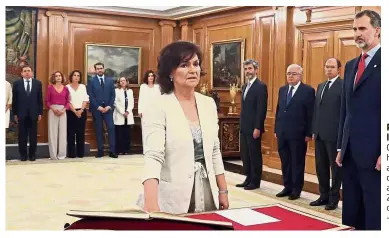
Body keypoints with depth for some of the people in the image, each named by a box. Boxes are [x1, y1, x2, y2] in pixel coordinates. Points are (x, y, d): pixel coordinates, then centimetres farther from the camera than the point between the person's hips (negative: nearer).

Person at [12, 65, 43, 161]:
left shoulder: (38, 83, 4)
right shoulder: (17, 83, 3)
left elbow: (40, 99, 4)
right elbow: (14, 100, 3)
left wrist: (40, 113, 0)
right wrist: (15, 113, -1)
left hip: (33, 114, 0)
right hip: (21, 114, 0)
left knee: (33, 135, 5)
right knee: (22, 136, 5)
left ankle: (32, 154, 15)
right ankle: (23, 154, 14)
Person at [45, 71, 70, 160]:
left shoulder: (65, 88, 8)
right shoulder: (50, 87, 2)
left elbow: (67, 101, 8)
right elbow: (47, 101, 1)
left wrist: (63, 110, -8)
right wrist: (53, 109, -13)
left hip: (63, 111, 2)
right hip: (52, 111, -2)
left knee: (62, 132, 2)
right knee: (53, 132, -1)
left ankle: (61, 154, 9)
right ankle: (53, 154, 4)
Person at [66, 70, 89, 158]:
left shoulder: (83, 86, 10)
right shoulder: (67, 87, 2)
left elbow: (85, 99, 4)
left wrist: (81, 110, -10)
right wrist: (75, 111, -11)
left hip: (82, 112, 2)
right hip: (71, 112, -2)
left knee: (81, 133, 2)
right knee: (71, 133, -2)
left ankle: (81, 153, 6)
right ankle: (71, 153, 1)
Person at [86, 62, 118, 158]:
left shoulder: (110, 81, 12)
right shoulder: (91, 81, 4)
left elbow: (113, 95, 7)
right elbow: (90, 96, -3)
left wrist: (108, 106, -6)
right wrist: (98, 107, -11)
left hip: (108, 108, 1)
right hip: (96, 109, -1)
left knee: (111, 128, -8)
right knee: (99, 130, 2)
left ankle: (112, 151, -5)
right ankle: (100, 151, 7)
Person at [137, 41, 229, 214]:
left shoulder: (208, 104, 4)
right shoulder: (159, 107, -13)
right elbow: (153, 157, -24)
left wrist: (223, 190, 12)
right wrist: (151, 206, -36)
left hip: (207, 196, 5)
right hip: (172, 200, -5)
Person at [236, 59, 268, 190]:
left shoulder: (261, 86, -11)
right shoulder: (245, 86, 16)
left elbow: (262, 109, -16)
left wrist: (257, 128, -20)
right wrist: (242, 124, 14)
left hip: (254, 127, -8)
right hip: (244, 127, 8)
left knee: (255, 154, 0)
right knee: (245, 154, 12)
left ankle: (255, 181, 10)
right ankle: (248, 179, 22)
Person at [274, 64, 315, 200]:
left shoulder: (308, 91, -5)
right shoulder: (282, 90, 13)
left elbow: (310, 114, -7)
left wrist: (308, 133, -11)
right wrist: (276, 129, 11)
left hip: (298, 133, -6)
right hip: (282, 133, 6)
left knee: (297, 162, 4)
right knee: (285, 162, 12)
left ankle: (296, 189, 14)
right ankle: (287, 187, 23)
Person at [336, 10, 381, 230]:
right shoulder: (351, 65, 16)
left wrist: (383, 153, -16)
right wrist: (341, 147, 15)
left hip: (374, 154, -7)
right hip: (350, 152, 7)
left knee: (375, 214, 3)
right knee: (352, 212, 14)